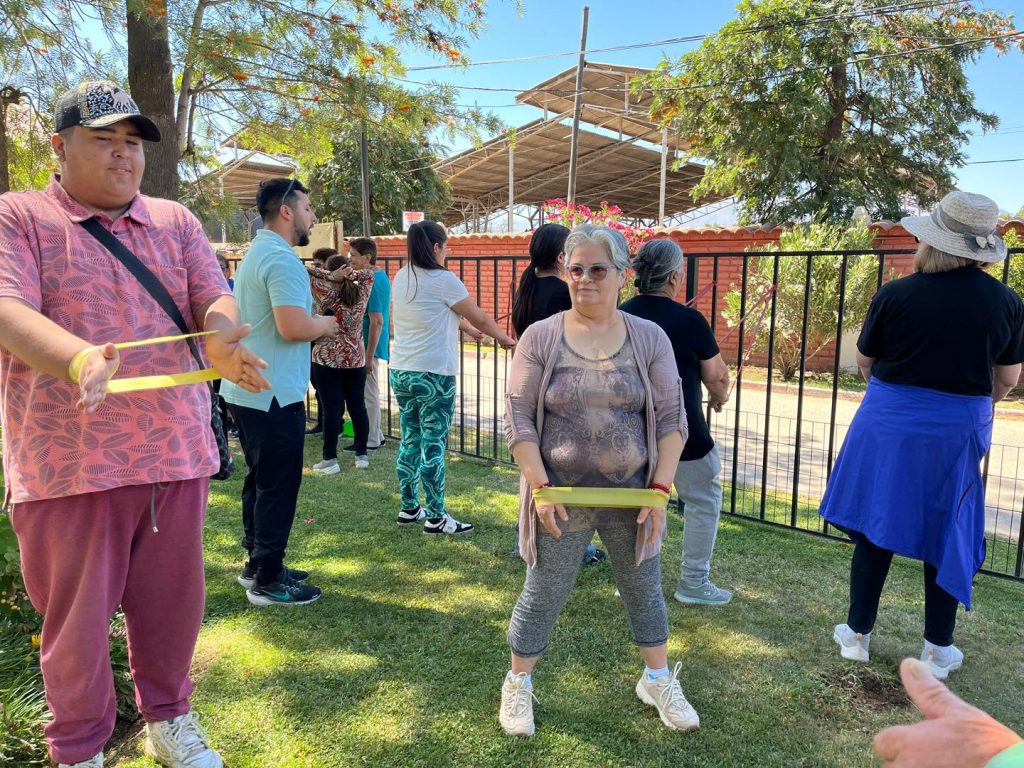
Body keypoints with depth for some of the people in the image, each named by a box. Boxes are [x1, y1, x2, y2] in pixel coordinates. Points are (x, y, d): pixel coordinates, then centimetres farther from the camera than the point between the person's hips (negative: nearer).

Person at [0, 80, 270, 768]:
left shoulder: (176, 222, 12)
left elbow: (215, 299, 2)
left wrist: (222, 340, -22)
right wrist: (79, 357, -35)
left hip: (175, 452, 3)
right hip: (69, 460, -3)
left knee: (172, 601, 15)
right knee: (76, 615, 9)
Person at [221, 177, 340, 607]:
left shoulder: (256, 253, 16)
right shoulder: (282, 259, -17)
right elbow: (293, 327, -27)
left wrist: (315, 324, 12)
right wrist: (327, 325, -8)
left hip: (247, 389, 11)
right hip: (274, 394, -10)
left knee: (261, 480, 18)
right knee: (278, 486, -1)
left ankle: (256, 563, 30)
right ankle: (268, 582, 9)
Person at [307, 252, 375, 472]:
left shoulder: (326, 293, -8)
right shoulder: (360, 293, 2)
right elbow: (369, 274, 19)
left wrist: (331, 276, -11)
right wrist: (351, 275, 1)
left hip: (328, 360, -3)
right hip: (356, 360, 4)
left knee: (331, 409, -1)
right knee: (357, 407, 10)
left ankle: (330, 460, 3)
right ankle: (361, 455, 17)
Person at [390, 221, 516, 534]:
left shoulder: (401, 278, 9)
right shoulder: (443, 280, -12)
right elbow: (480, 319, -2)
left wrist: (463, 324, 27)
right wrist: (507, 340, 13)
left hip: (400, 372, 8)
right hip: (433, 375, -8)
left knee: (410, 441, 15)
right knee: (433, 446, -1)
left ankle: (409, 508, 26)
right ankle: (436, 519, 7)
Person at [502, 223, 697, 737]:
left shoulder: (649, 338, -2)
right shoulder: (540, 337, -6)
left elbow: (670, 418, -1)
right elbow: (518, 418, -7)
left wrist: (660, 487, -7)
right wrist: (540, 486, -13)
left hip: (632, 493, 2)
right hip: (561, 494, -2)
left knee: (644, 588, 17)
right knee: (543, 595, 10)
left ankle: (658, 681, 40)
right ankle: (518, 685, 32)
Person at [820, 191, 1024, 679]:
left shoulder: (895, 295, -12)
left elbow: (864, 362, 1)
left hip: (889, 424, -2)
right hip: (960, 432, 2)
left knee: (876, 528, 11)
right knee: (947, 537, 14)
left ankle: (857, 634, 23)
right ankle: (938, 650, 26)